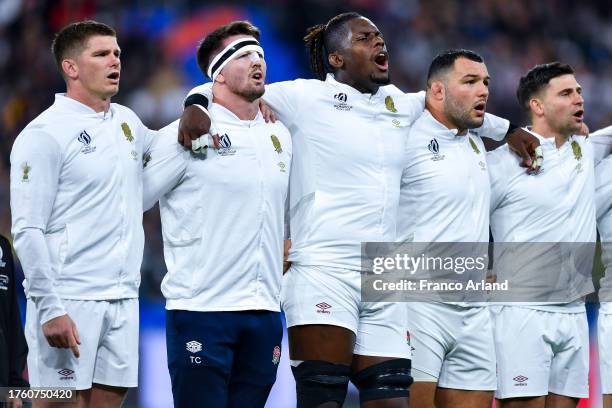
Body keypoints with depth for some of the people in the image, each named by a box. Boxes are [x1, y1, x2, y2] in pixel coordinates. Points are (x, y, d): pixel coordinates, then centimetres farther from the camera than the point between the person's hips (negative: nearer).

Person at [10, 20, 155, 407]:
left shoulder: (127, 121, 14)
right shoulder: (44, 134, -7)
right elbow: (27, 230, -11)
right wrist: (50, 309, -19)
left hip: (123, 299, 7)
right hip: (69, 300, -6)